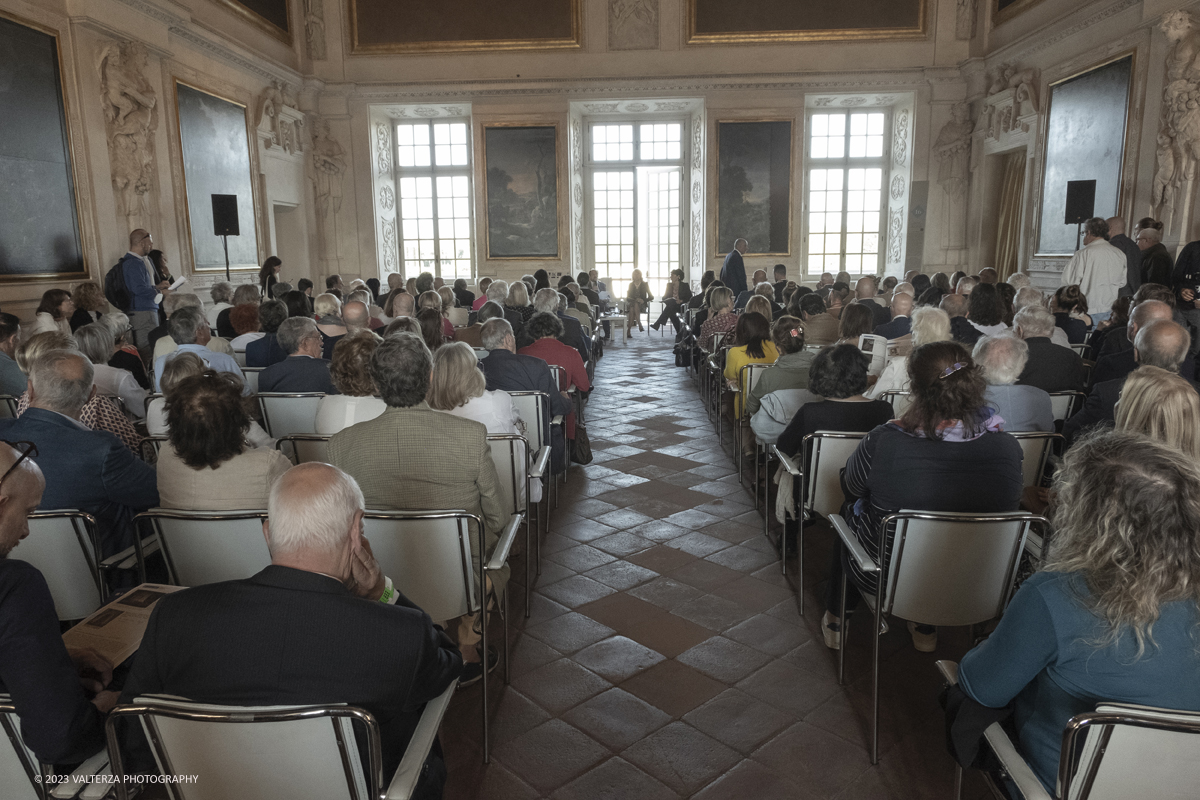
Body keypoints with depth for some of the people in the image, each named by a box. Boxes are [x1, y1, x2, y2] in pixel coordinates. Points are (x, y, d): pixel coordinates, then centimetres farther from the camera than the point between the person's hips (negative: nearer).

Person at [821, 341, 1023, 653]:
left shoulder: (882, 442, -29)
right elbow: (1010, 505, 1)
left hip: (884, 578, -3)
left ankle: (836, 620, 44)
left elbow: (852, 487, -6)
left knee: (850, 510, 28)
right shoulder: (1007, 448, -20)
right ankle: (925, 627, 45)